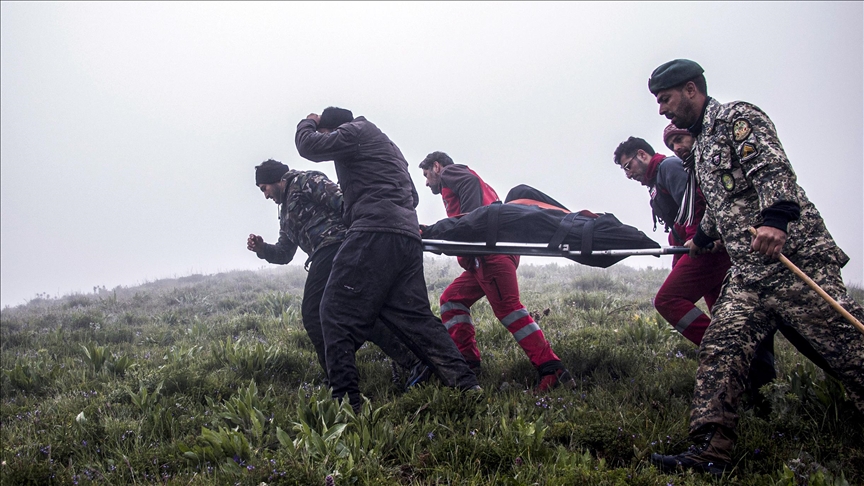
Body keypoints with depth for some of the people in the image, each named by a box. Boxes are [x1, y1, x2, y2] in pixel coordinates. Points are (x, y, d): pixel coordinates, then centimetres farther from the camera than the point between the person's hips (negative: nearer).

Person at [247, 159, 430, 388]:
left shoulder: (304, 181, 5)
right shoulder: (285, 212, 32)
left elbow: (339, 200, -10)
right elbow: (284, 253, 29)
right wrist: (262, 249, 9)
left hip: (334, 245, -9)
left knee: (312, 313, -9)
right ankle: (413, 361, 2)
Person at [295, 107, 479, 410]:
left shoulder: (356, 131, 7)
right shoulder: (385, 144, 34)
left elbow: (309, 145, 0)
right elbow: (411, 196, 34)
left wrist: (308, 124, 22)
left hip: (376, 232, -9)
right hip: (408, 237, 9)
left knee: (337, 313, -7)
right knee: (414, 316, 7)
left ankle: (345, 399, -15)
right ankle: (465, 384, -2)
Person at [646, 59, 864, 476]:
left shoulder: (736, 118, -3)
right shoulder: (701, 144, 24)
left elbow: (774, 170, -19)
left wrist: (774, 218, -35)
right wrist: (701, 238, 51)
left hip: (795, 259, -9)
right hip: (747, 274, 9)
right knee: (719, 351, -4)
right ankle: (709, 454, -8)